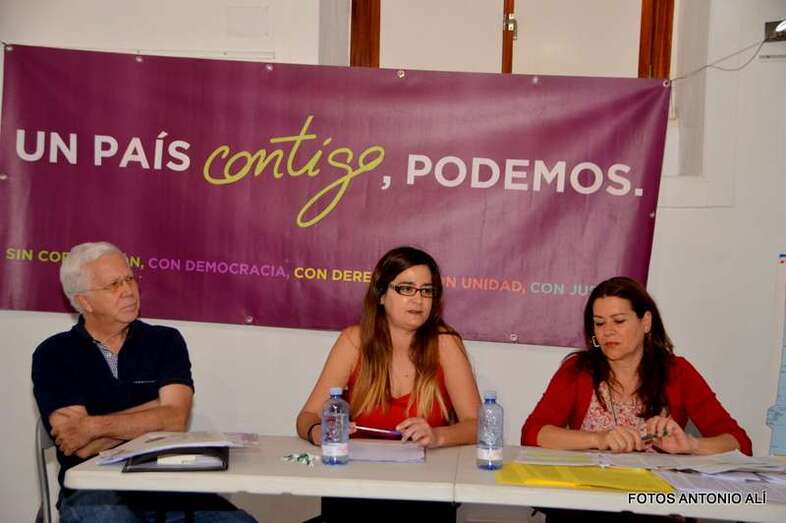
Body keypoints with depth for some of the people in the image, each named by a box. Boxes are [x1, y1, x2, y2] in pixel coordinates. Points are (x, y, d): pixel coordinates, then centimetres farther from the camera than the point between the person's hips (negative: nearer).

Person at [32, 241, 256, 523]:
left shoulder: (165, 341, 8)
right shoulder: (53, 354, 3)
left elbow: (174, 420, -7)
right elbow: (84, 447, -8)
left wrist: (94, 425, -12)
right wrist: (154, 415, -4)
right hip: (95, 492, -2)